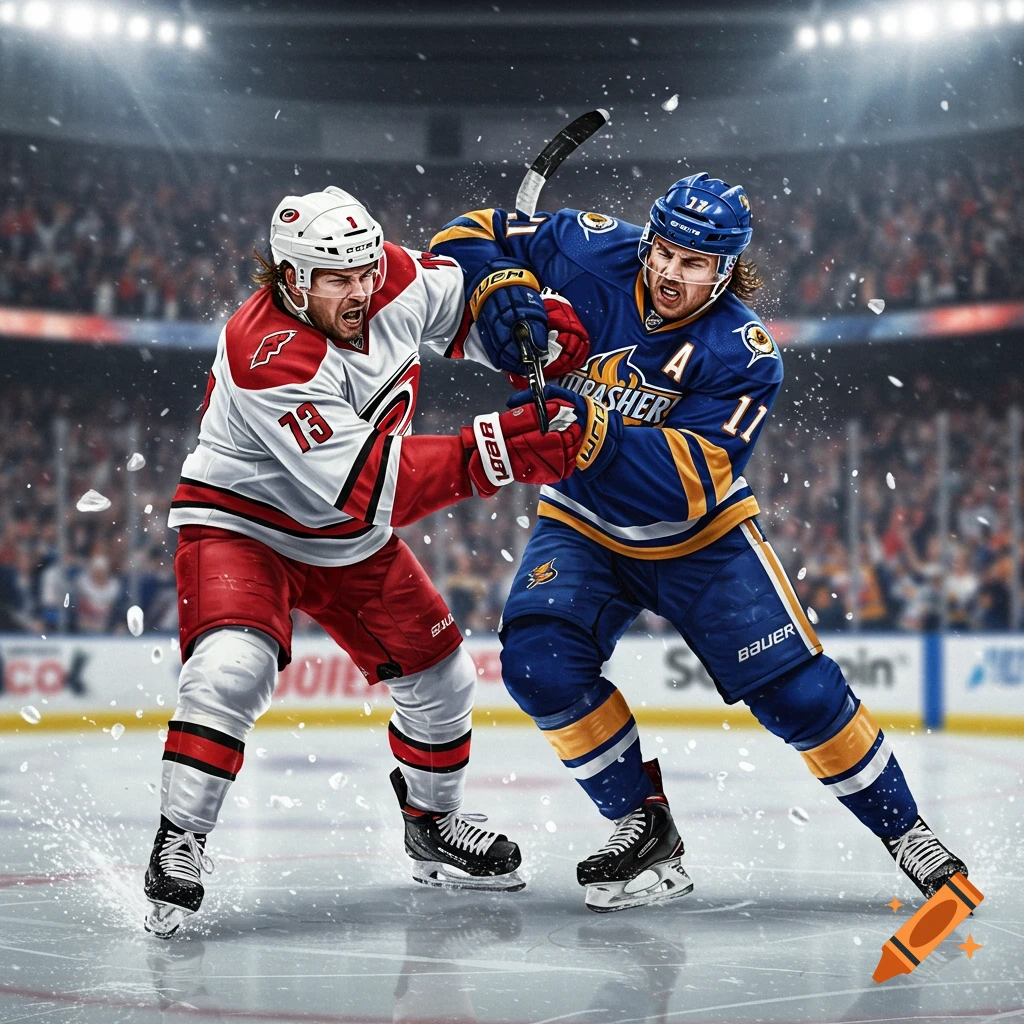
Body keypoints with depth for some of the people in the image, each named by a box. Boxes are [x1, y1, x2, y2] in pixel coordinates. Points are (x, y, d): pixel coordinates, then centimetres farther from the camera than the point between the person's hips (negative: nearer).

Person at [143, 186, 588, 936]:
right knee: (232, 669, -32)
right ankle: (179, 841, -19)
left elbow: (464, 300, 9)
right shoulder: (267, 358, -34)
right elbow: (368, 486, -38)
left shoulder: (395, 280, -14)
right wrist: (493, 452, -44)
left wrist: (533, 327, -12)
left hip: (350, 538, 7)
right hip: (241, 523, -7)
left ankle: (433, 826, 34)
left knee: (441, 678, 11)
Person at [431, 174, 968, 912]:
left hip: (701, 536, -2)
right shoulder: (590, 254, -16)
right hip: (585, 527, 2)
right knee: (538, 658, -23)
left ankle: (905, 831, 14)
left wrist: (592, 430, -46)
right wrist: (504, 297, -29)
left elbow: (690, 478, -32)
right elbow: (471, 238, -8)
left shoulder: (745, 355, -22)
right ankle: (644, 827, -6)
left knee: (797, 690, -8)